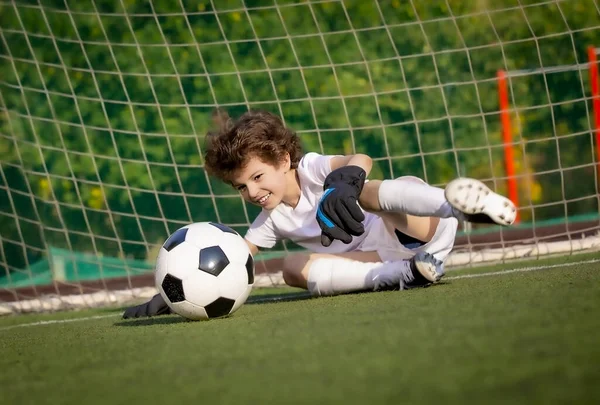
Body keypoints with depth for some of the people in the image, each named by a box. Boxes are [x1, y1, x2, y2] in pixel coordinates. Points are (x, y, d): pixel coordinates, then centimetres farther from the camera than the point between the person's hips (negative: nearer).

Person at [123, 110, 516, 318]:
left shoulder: (312, 169, -7)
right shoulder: (271, 222, 12)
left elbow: (360, 160, -28)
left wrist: (344, 181, -52)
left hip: (420, 232, -6)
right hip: (384, 259, 6)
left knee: (363, 190, -35)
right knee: (293, 266, -17)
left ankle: (460, 203, -62)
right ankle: (404, 274, -33)